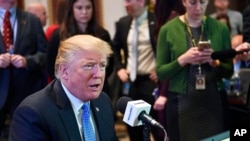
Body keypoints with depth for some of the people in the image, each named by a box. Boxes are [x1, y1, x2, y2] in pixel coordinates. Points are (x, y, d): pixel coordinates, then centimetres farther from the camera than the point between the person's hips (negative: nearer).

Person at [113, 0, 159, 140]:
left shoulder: (157, 21, -10)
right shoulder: (123, 23, 8)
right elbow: (115, 48, 21)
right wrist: (119, 68, 8)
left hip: (151, 81, -6)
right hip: (130, 81, 6)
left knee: (157, 127, 2)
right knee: (133, 127, 13)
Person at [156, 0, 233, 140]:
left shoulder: (220, 28, 2)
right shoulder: (168, 29, -2)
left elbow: (229, 71, 7)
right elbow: (160, 73, -2)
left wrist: (215, 62, -12)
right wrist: (182, 60, -17)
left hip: (213, 102, 1)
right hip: (181, 103, -1)